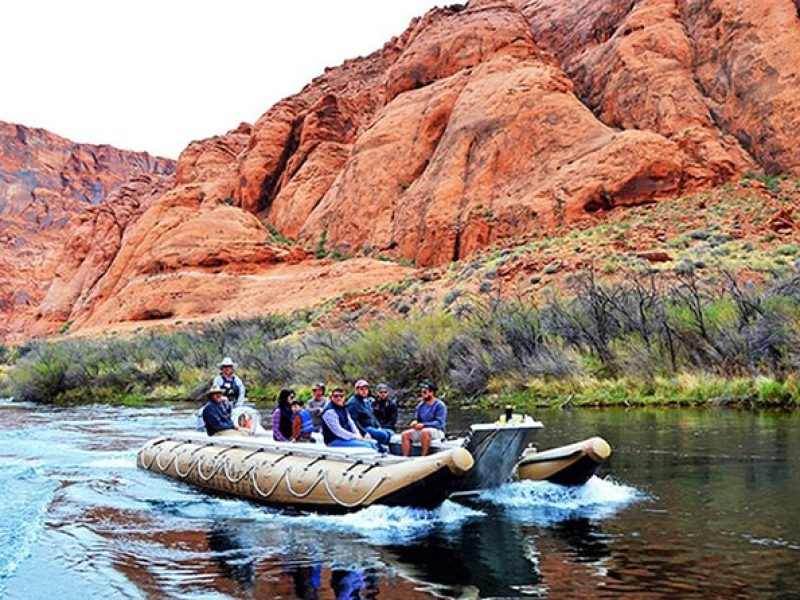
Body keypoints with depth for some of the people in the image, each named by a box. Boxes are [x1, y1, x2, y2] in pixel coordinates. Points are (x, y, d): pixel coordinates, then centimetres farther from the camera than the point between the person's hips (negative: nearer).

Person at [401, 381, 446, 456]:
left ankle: (424, 457, -35)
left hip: (437, 431, -6)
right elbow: (417, 419, 18)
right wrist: (415, 422, -8)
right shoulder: (421, 405, 11)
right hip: (421, 430, 7)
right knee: (405, 434, -13)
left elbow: (439, 423, -16)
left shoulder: (440, 405, -8)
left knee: (425, 431, -38)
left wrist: (423, 425, -23)